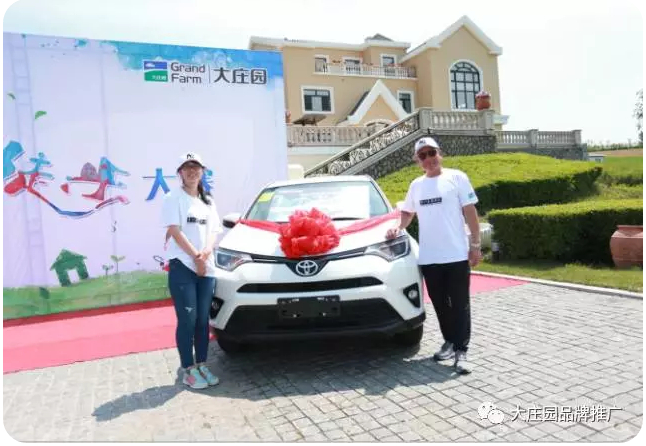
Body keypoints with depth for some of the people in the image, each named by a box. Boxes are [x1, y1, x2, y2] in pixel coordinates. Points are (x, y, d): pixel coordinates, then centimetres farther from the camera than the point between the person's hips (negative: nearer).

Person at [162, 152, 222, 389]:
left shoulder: (208, 201, 18)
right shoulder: (173, 198, 1)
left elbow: (213, 232, 9)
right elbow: (175, 231, -9)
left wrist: (205, 254, -10)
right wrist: (196, 257, -13)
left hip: (207, 268, 5)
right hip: (182, 266, -5)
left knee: (203, 319, 8)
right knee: (187, 320, -4)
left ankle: (202, 365, 18)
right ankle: (189, 370, 5)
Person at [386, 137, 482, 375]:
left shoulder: (456, 177, -1)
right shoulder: (416, 185, 12)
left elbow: (470, 212, -2)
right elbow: (408, 212, 23)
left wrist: (475, 244, -6)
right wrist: (398, 228, 3)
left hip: (456, 254, -4)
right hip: (428, 257, 4)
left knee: (459, 304, 0)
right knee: (440, 303, 13)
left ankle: (461, 351, 4)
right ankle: (449, 341, 28)